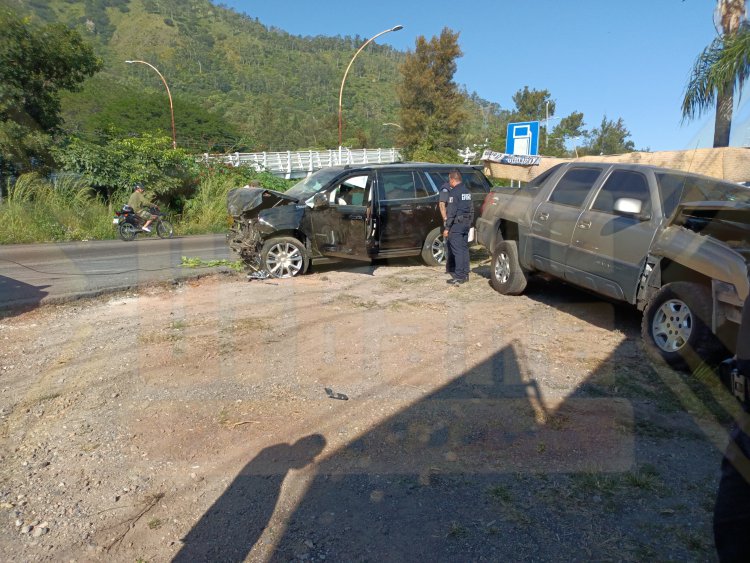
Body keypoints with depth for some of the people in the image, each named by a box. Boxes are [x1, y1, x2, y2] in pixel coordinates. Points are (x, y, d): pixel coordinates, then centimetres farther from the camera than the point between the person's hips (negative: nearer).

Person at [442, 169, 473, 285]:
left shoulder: (454, 192, -13)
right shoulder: (467, 191, 15)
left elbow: (451, 212, -17)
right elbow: (471, 209, 18)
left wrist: (446, 228, -15)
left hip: (457, 224, -9)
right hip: (467, 223, 9)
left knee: (457, 250, -7)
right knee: (464, 249, 13)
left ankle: (459, 277, -6)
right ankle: (465, 274, 18)